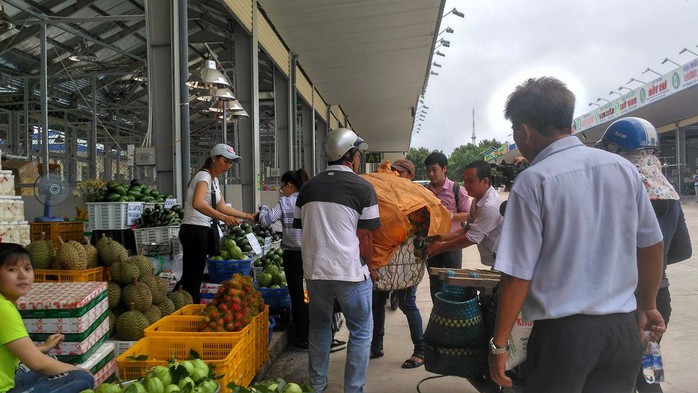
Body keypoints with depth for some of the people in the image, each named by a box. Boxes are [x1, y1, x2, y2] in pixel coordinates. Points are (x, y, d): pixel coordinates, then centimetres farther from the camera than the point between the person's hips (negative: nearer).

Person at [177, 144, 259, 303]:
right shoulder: (204, 175, -14)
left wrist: (249, 216, 14)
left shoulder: (215, 179, 16)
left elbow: (222, 207, 18)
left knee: (191, 277, 13)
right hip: (194, 230, -10)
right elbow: (198, 204, -32)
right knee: (193, 278, -7)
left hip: (201, 231, 10)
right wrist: (223, 217, -42)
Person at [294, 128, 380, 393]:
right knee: (361, 331, 10)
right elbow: (365, 236, -8)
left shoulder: (309, 187, 7)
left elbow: (301, 227, 12)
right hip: (350, 271, -5)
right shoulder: (362, 188, -7)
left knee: (319, 327, 20)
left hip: (314, 269, 5)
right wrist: (368, 268, 6)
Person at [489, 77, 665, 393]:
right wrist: (647, 306, 25)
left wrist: (499, 344, -5)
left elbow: (517, 275, -15)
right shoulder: (624, 168, 2)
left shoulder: (533, 181, -14)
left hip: (562, 332, -5)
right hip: (624, 329, 5)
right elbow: (652, 246, 11)